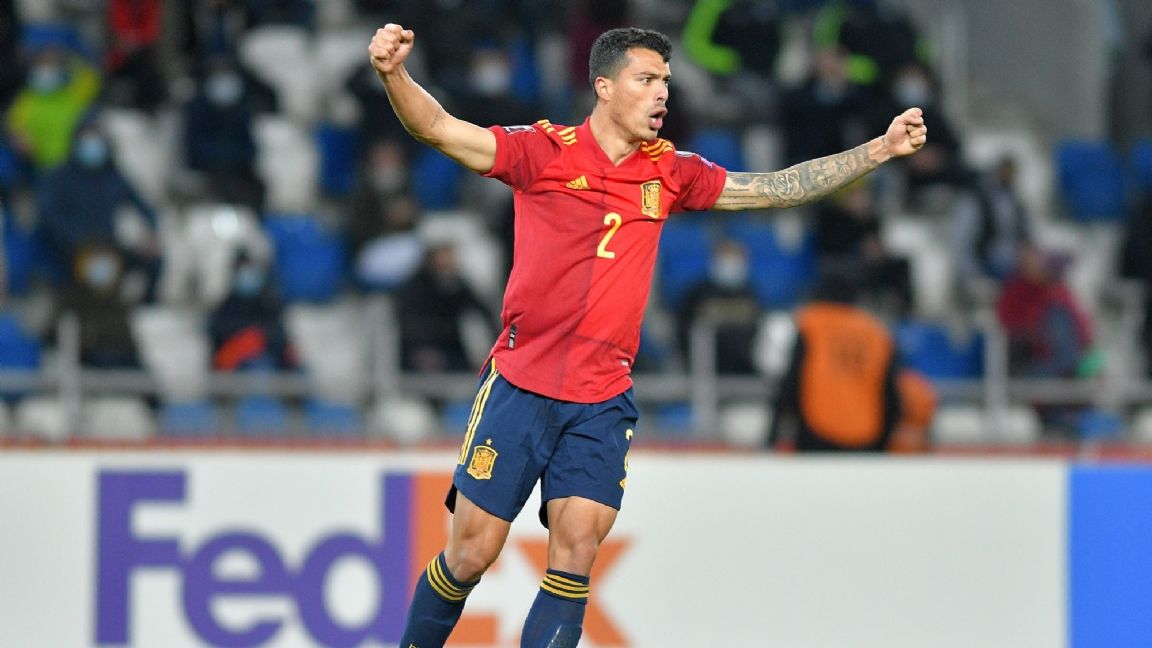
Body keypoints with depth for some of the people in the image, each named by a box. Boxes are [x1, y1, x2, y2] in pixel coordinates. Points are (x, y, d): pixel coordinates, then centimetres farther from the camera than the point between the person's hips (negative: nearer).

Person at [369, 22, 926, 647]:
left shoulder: (671, 172, 9)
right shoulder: (545, 151, -4)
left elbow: (778, 188, 13)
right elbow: (439, 128, -11)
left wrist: (881, 148, 7)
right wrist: (393, 74, -31)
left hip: (603, 401, 3)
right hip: (521, 385, -3)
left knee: (576, 553, -8)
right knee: (472, 552, -1)